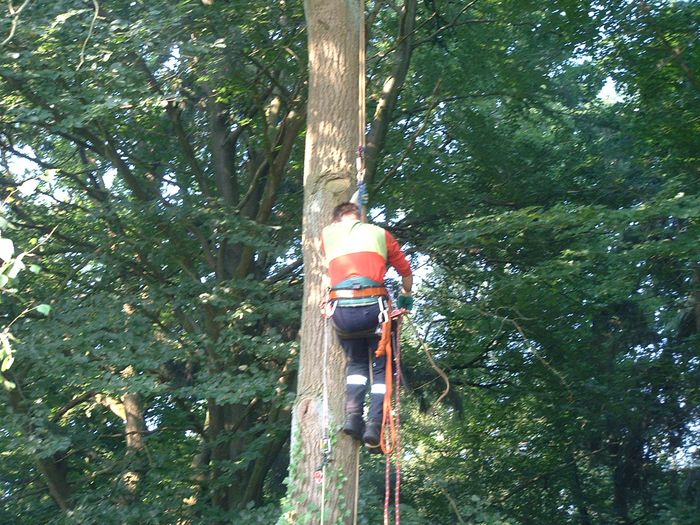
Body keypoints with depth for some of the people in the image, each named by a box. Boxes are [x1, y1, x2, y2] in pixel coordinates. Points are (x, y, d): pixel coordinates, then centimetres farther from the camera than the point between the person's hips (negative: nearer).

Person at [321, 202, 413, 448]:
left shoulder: (327, 234, 20)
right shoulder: (380, 233, 18)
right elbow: (406, 271, 24)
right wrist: (406, 296, 44)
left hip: (342, 309, 2)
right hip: (373, 307, -2)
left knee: (356, 364, 23)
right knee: (381, 368, 13)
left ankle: (353, 416, 5)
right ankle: (374, 426, 0)